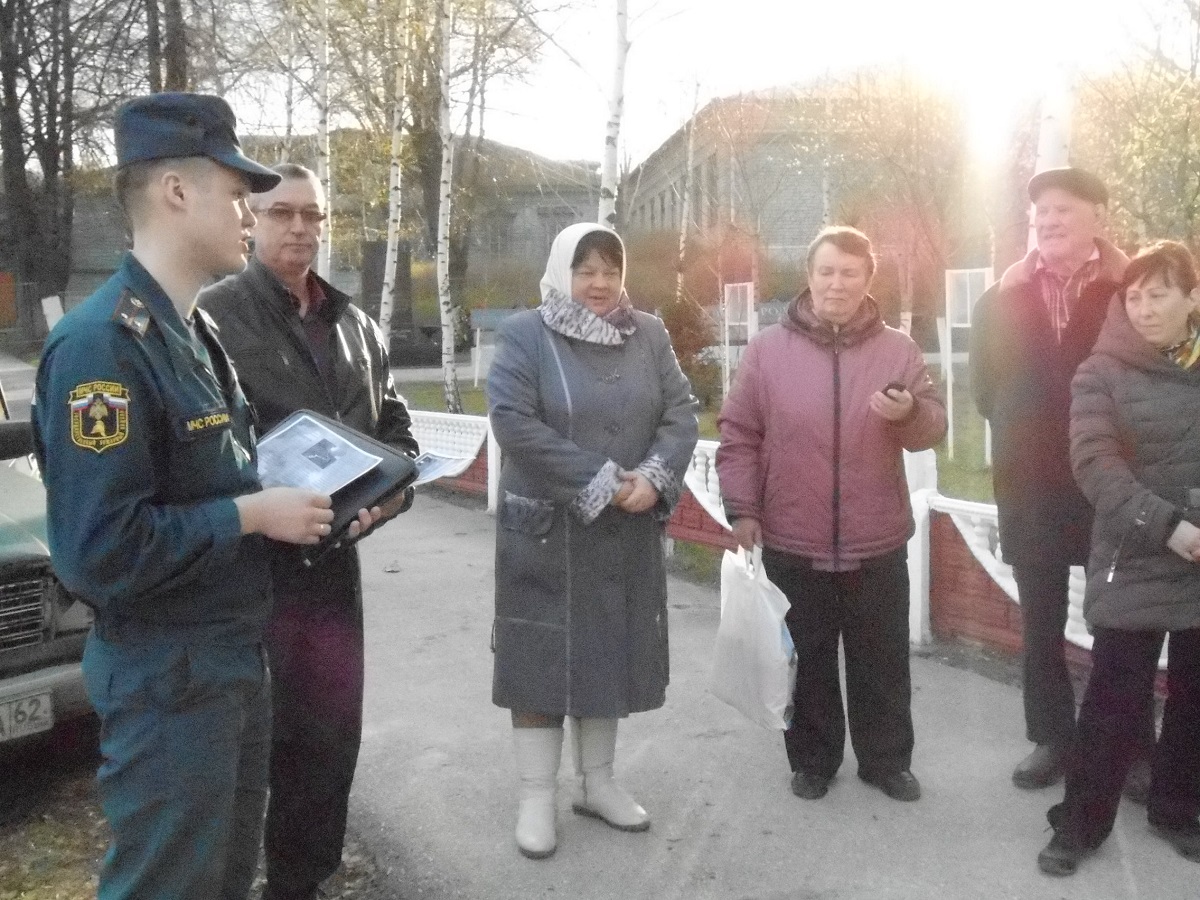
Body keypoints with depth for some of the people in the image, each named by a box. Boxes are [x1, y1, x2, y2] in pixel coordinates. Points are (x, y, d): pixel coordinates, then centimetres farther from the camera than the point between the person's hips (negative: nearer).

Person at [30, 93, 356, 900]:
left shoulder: (197, 332, 10)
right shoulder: (102, 343, -22)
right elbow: (97, 549, -26)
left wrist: (307, 499, 5)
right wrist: (253, 516, -20)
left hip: (236, 654, 9)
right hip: (167, 678, -9)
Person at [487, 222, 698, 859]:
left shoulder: (648, 335, 7)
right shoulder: (524, 334, -6)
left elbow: (681, 413, 2)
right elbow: (512, 422, -17)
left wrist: (654, 477, -16)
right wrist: (597, 481, -19)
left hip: (628, 535, 4)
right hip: (544, 533, -4)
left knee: (612, 655, 13)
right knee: (542, 659, 4)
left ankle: (596, 782, 30)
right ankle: (536, 797, 18)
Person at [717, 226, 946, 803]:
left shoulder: (898, 350, 2)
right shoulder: (768, 349, -2)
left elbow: (935, 426, 2)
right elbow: (738, 435, 0)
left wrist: (909, 413, -21)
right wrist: (742, 509, -5)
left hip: (877, 542, 1)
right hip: (792, 542, -1)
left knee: (882, 662, 13)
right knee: (806, 661, 14)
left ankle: (887, 760, 32)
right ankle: (811, 760, 31)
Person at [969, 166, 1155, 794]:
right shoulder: (1002, 298, 5)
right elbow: (983, 383, 9)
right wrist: (1020, 434, 1)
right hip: (1030, 486, 3)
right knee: (1041, 623, 11)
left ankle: (1136, 746, 21)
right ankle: (1050, 738, 25)